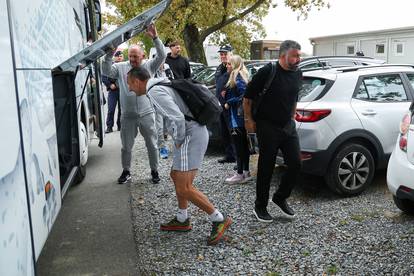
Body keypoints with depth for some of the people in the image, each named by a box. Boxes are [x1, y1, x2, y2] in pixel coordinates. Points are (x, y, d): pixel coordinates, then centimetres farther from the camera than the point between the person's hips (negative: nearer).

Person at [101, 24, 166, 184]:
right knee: (126, 146, 12)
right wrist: (110, 53, -20)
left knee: (152, 145, 9)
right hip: (128, 116, 1)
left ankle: (154, 171, 26)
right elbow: (106, 71, -10)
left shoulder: (149, 66, 0)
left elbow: (162, 56, -11)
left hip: (147, 114, -1)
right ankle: (126, 171, 30)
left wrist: (154, 37, -22)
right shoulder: (121, 67, 2)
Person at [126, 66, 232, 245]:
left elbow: (178, 118, -28)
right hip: (196, 132, 10)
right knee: (176, 176, 21)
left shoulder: (154, 91, -15)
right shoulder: (162, 85, 16)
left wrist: (178, 140, -10)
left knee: (184, 188, -8)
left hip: (191, 136, -10)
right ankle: (182, 220, 32)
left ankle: (219, 219, 3)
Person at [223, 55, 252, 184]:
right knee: (243, 144, 14)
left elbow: (244, 95, -23)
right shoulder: (240, 76, 15)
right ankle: (246, 172, 23)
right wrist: (226, 95, 6)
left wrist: (229, 103, -16)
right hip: (240, 117, 10)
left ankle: (240, 174, 3)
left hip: (237, 117, -10)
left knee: (239, 145, -4)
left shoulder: (238, 78, -14)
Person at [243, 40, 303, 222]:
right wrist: (248, 120, -5)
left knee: (295, 164, 2)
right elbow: (247, 97, -8)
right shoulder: (267, 72, -14)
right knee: (266, 168, 2)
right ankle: (260, 207, 18)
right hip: (268, 127, -6)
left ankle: (280, 197, 24)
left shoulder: (297, 74, 6)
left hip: (288, 126, 6)